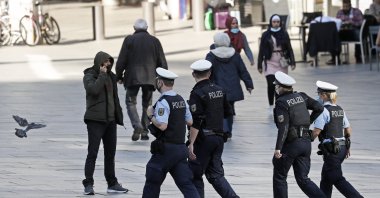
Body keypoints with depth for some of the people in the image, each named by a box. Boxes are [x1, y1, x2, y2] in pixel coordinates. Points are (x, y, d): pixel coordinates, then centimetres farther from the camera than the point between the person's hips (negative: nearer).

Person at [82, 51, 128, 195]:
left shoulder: (111, 76, 12)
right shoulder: (89, 76, -7)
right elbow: (94, 89, -28)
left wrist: (119, 117, 17)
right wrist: (102, 75, -20)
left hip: (110, 120, 7)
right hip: (95, 120, -7)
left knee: (110, 153, 11)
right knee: (92, 153, -10)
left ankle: (112, 184, 18)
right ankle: (88, 185, -9)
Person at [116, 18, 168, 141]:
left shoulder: (129, 40, -2)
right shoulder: (155, 41, 5)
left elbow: (121, 61, -4)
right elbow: (162, 63, 6)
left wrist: (119, 76, 7)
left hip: (133, 77, -3)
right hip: (150, 78, 3)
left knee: (131, 102, 6)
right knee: (147, 104, 13)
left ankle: (137, 126, -15)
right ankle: (145, 131, 11)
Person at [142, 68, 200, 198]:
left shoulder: (163, 102, -15)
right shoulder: (181, 100, 10)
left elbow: (162, 125, -23)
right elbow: (190, 122, 16)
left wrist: (151, 116, -8)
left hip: (166, 149, -7)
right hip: (181, 147, 7)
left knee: (152, 182, 8)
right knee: (185, 182, 1)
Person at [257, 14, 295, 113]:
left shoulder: (284, 34, 5)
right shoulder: (266, 35, 3)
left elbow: (289, 49, 5)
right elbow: (261, 50, 6)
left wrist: (292, 62, -4)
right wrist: (259, 65, 6)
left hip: (282, 63, 1)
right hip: (270, 62, -1)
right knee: (271, 84, -11)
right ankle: (271, 106, 0)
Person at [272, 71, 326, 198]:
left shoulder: (281, 102, -13)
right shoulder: (301, 97, 8)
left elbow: (283, 127, -21)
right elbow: (319, 108, 10)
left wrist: (278, 148, -22)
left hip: (290, 144, -7)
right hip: (306, 142, 7)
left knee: (279, 177, 10)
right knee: (303, 179, 8)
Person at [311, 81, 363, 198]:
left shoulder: (323, 110, -14)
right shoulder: (339, 110, 11)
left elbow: (316, 132, -18)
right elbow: (348, 130, 16)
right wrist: (347, 147, 25)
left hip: (331, 150, -8)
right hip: (342, 148, 8)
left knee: (338, 180, -5)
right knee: (326, 178, 18)